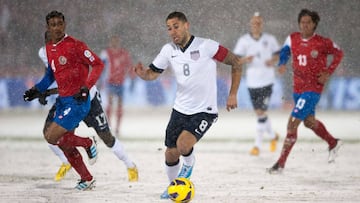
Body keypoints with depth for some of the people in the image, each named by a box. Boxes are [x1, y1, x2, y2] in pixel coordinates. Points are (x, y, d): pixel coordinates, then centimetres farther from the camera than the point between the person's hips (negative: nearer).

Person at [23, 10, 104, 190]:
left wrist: (86, 87, -24)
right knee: (65, 144, 11)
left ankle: (88, 144, 5)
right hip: (63, 100, 8)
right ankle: (87, 180, 25)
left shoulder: (75, 45, -15)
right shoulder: (49, 49, 9)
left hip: (77, 101, -8)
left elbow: (98, 64, -14)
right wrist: (37, 90, 13)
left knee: (52, 137, -15)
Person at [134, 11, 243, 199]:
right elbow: (152, 74, 5)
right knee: (170, 155, 7)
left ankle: (189, 164, 10)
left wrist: (233, 95, -10)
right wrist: (142, 73, -20)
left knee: (183, 144, -26)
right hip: (180, 109, 5)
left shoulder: (205, 46, -16)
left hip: (204, 111, -5)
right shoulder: (168, 50, -1)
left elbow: (236, 62, -8)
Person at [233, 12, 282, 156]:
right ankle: (273, 136, 32)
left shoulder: (270, 39, 1)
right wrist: (245, 59, -24)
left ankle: (257, 144, -2)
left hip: (267, 81, -2)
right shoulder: (243, 40, 0)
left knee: (261, 112, -11)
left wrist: (273, 60, -10)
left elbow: (278, 54, 13)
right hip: (252, 82, 2)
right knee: (259, 112, 7)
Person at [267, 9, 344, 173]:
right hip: (297, 88, 7)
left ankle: (281, 164, -8)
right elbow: (285, 51, 17)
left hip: (313, 89, -7)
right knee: (309, 121, 24)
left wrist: (328, 73, -7)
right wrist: (281, 64, -4)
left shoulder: (322, 43, -14)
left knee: (293, 123, -14)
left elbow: (338, 53, 2)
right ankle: (333, 143, 49)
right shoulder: (292, 39, -1)